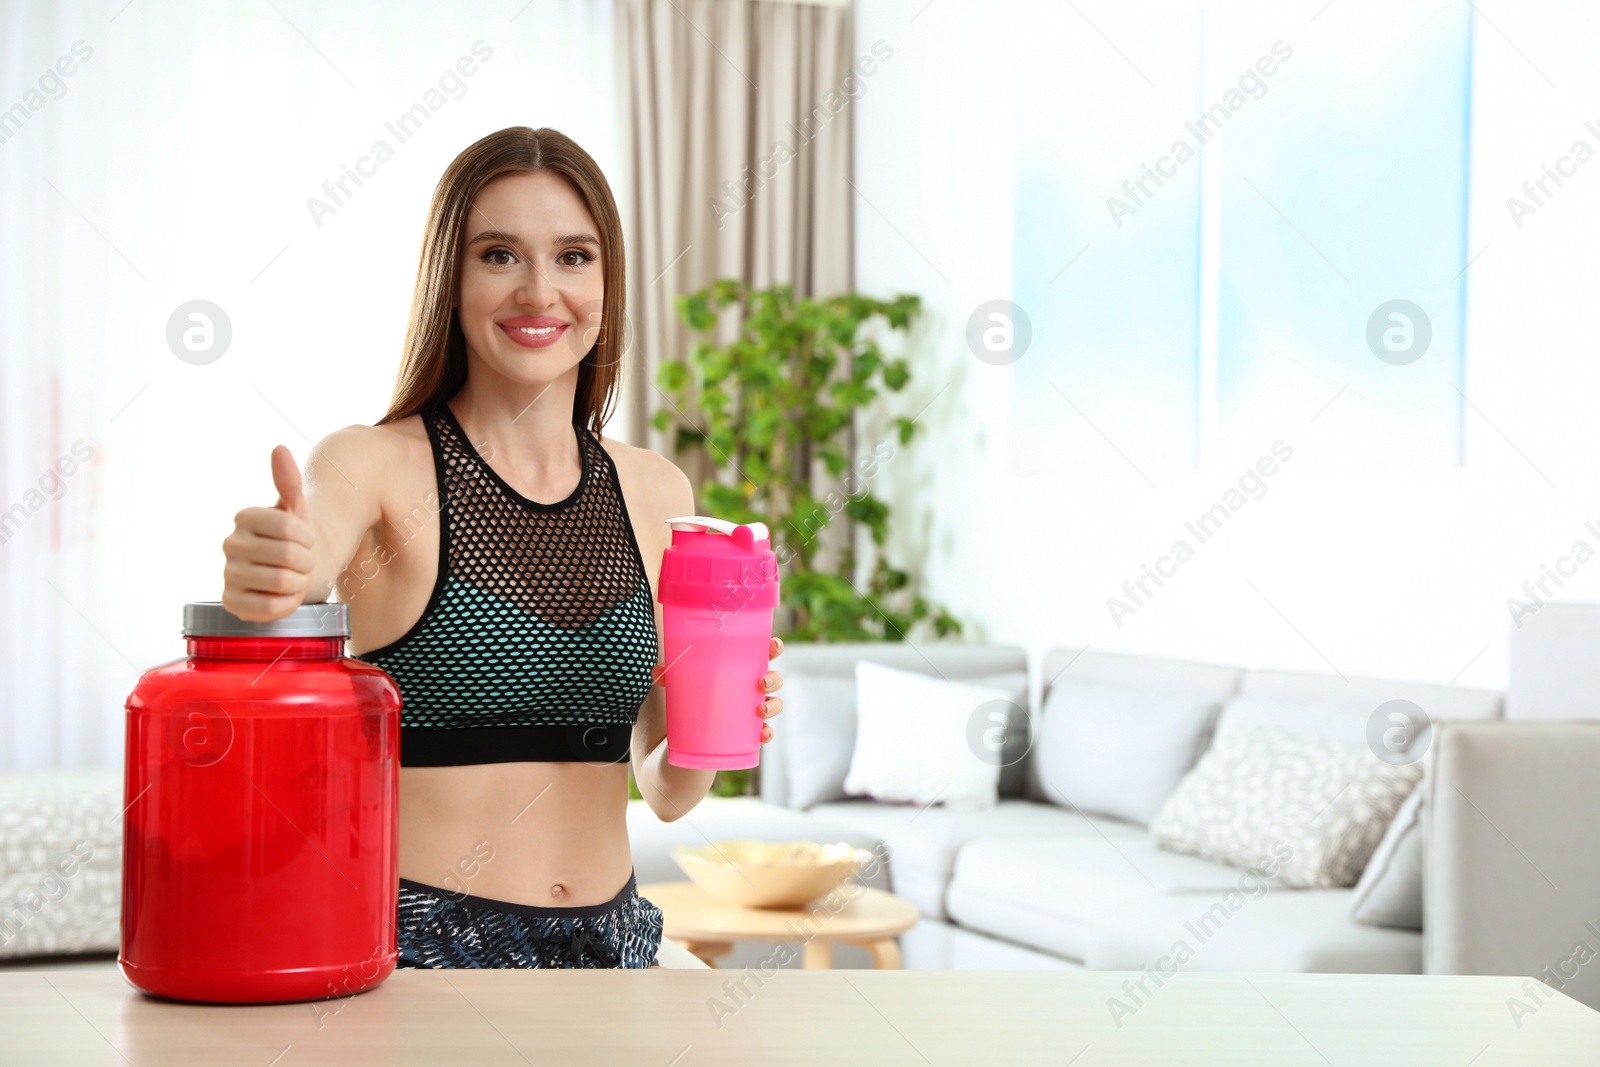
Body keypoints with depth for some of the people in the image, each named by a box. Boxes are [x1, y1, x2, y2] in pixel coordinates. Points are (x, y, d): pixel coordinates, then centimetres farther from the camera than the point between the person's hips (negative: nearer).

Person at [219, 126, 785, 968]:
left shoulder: (656, 493, 8)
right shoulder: (372, 466, -5)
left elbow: (665, 790, 12)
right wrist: (262, 576, -49)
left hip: (609, 940, 4)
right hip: (417, 945, -4)